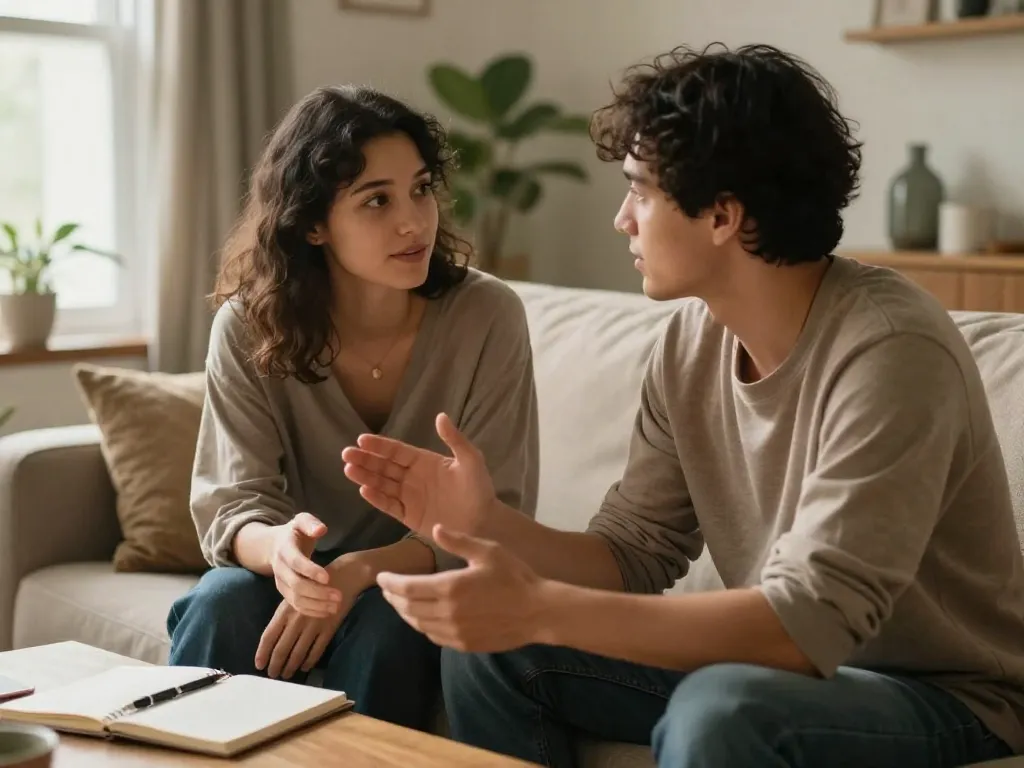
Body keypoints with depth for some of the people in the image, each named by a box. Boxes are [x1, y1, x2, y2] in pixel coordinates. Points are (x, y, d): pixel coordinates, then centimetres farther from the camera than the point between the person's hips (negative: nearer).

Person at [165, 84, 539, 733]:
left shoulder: (489, 316, -17)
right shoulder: (249, 326, -11)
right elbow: (233, 503, -11)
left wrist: (363, 570, -31)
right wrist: (278, 547, -36)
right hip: (313, 574, 2)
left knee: (383, 624, -32)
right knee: (221, 603, -28)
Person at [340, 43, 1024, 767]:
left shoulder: (889, 352, -27)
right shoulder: (693, 337, -4)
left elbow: (813, 619, -32)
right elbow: (631, 556, -1)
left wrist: (540, 609, -35)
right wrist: (490, 520, -20)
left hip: (942, 693, -6)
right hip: (772, 660, 7)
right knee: (486, 644, -3)